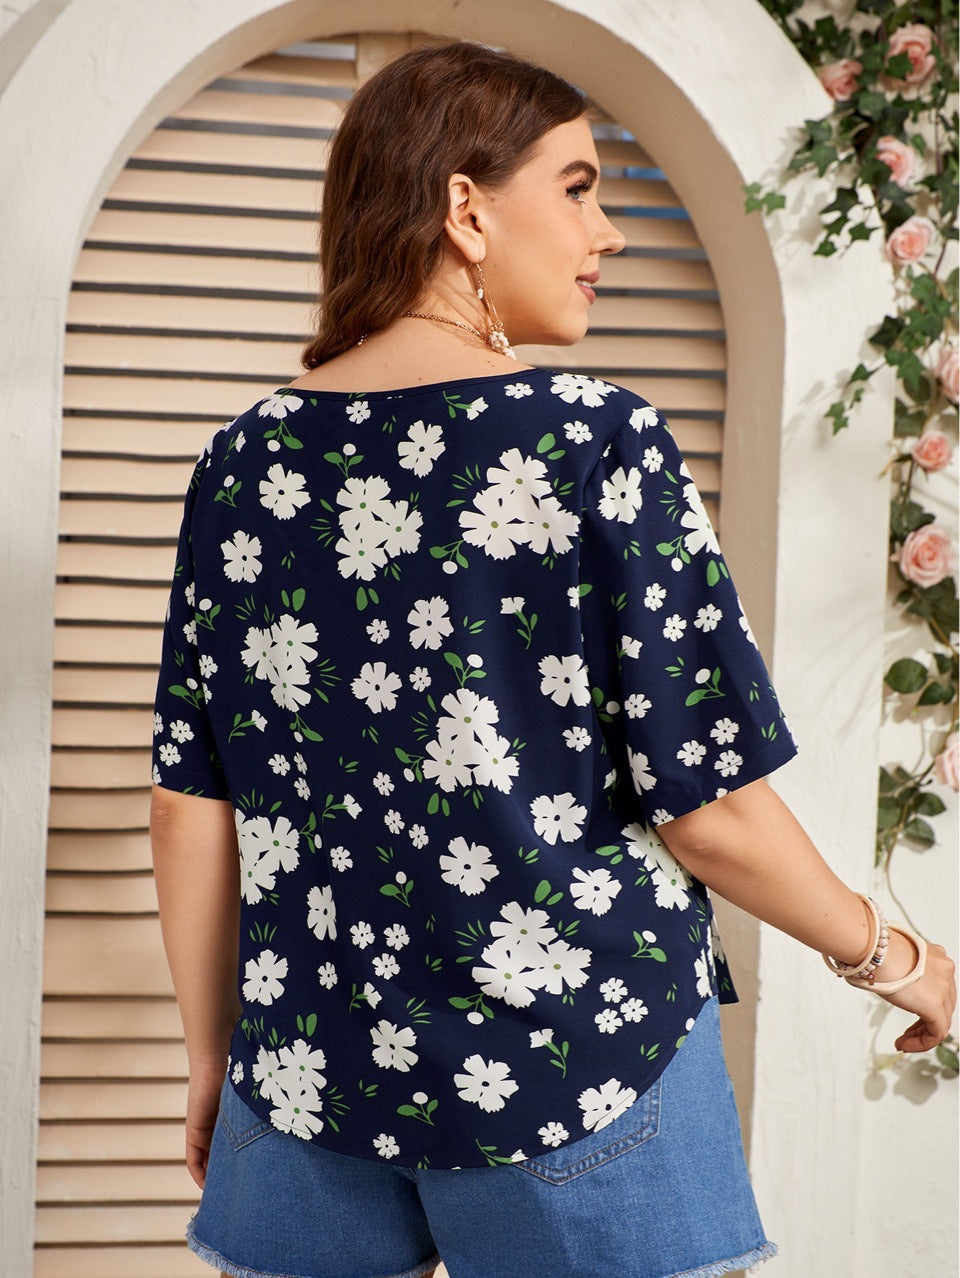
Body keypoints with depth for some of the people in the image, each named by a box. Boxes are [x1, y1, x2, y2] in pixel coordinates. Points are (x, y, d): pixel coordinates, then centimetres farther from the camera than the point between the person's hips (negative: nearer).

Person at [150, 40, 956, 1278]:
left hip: (308, 1073, 4)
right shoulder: (597, 441, -11)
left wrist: (215, 1059, 16)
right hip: (575, 1065, -4)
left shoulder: (246, 460, 1)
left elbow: (190, 808, 3)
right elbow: (709, 808, -12)